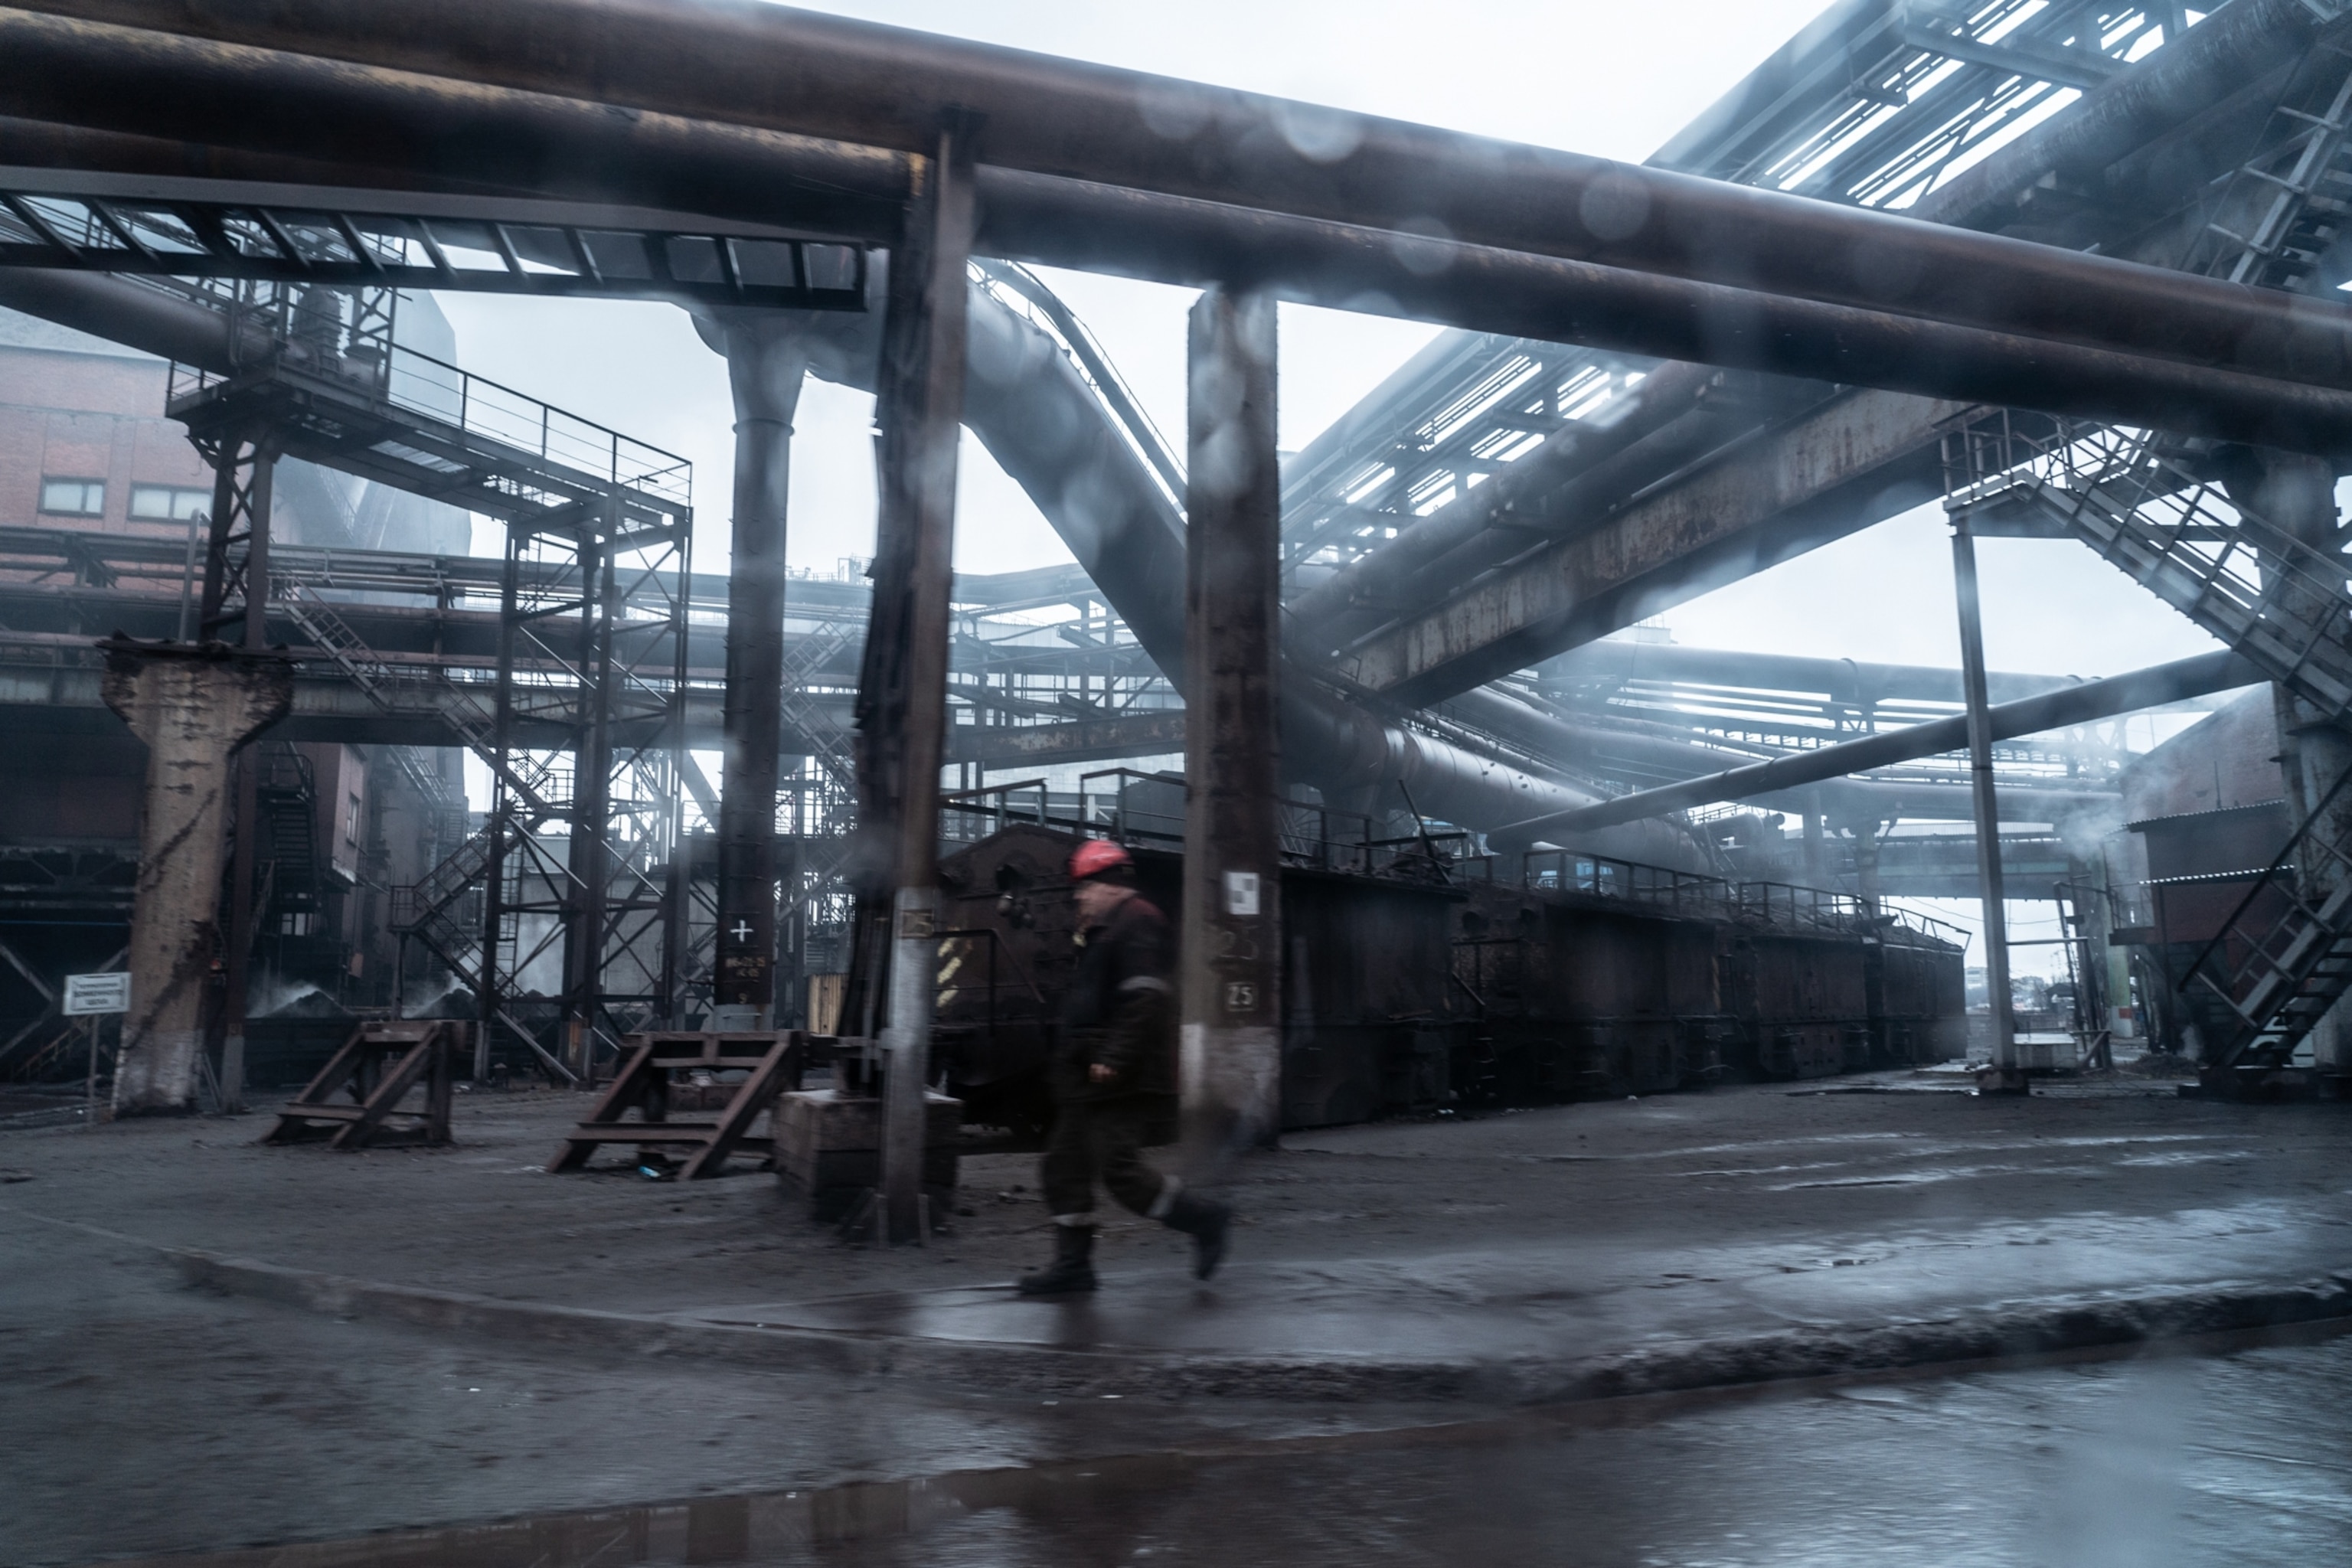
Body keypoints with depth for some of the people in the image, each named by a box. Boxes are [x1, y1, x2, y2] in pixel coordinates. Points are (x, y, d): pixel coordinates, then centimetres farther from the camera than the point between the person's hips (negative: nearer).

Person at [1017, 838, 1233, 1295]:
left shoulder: (1137, 923, -13)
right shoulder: (1107, 930, 21)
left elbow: (1146, 999, -24)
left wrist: (1114, 1058, -25)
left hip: (1121, 1082, -11)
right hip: (1089, 1080, 11)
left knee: (1120, 1168, -10)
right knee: (1064, 1164, 10)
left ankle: (1203, 1218, 6)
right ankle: (1072, 1262, 17)